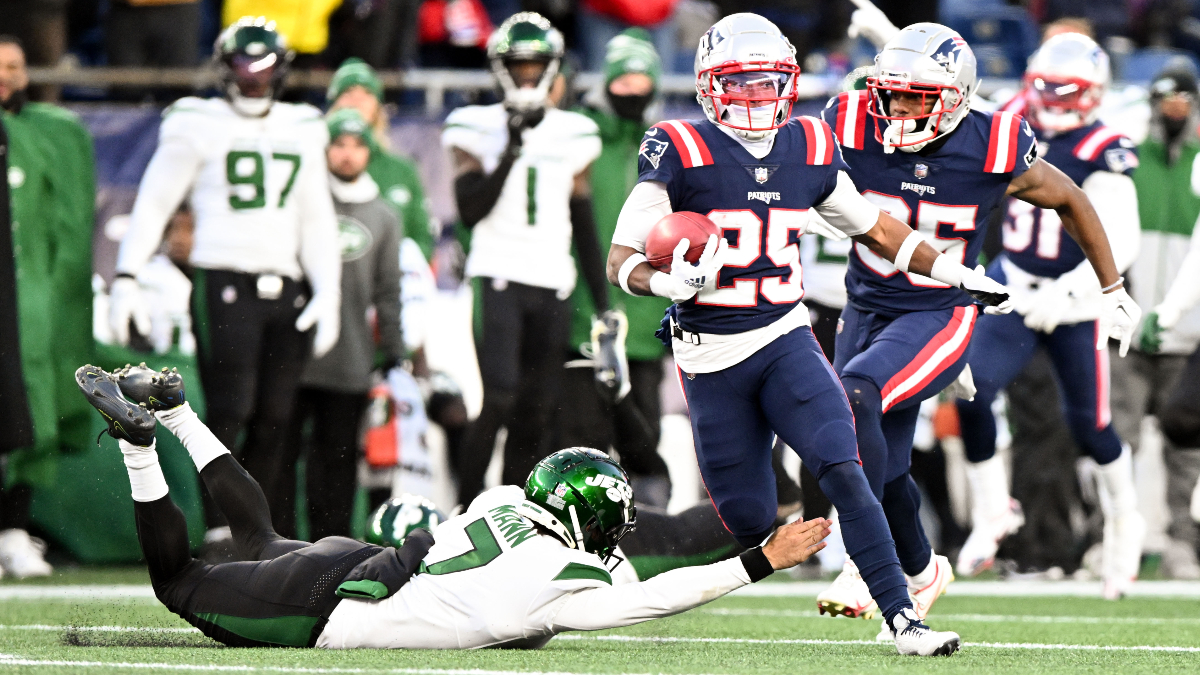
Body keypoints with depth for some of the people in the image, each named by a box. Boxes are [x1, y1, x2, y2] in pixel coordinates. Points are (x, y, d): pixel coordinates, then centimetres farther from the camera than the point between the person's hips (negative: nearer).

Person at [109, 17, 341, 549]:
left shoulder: (301, 131, 16)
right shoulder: (198, 126, 2)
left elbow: (316, 219, 20)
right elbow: (153, 202, 2)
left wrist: (327, 292, 11)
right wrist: (126, 277, -6)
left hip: (285, 289, 5)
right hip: (223, 282, -5)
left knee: (273, 418, 2)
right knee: (231, 410, -13)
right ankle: (219, 530, -10)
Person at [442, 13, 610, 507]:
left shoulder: (571, 135, 12)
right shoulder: (478, 130, 1)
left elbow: (584, 227, 15)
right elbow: (470, 210, -9)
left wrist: (602, 303, 12)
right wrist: (510, 155, -16)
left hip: (552, 285, 4)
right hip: (497, 279, -4)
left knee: (535, 414, 2)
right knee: (498, 401, -17)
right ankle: (466, 513, -11)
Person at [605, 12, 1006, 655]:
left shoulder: (810, 149, 4)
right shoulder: (681, 152, -10)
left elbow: (872, 228, 20)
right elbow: (621, 260, -11)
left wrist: (956, 273, 16)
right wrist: (665, 282, -33)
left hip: (785, 338, 3)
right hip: (711, 358, -3)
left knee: (843, 469, -20)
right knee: (749, 522, 0)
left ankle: (902, 618, -21)